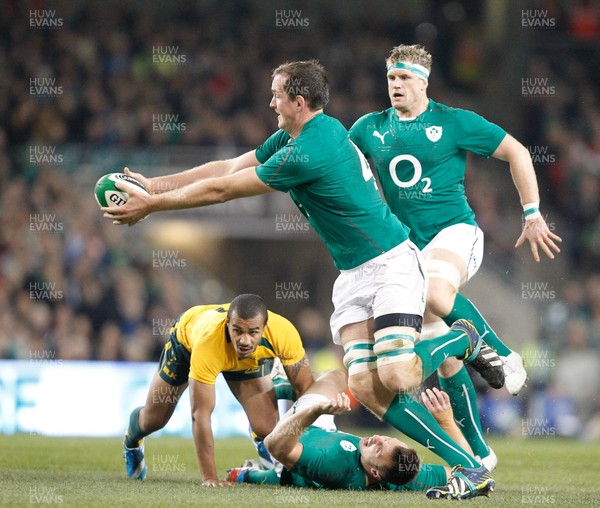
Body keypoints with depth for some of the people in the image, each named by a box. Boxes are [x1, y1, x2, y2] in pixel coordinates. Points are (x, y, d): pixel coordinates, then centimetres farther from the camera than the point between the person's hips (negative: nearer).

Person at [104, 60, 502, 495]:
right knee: (366, 389, -8)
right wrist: (155, 186, 13)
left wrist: (150, 205, -6)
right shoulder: (294, 136, 7)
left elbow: (222, 190, -15)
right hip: (352, 277, 9)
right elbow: (228, 168, 15)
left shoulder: (307, 153, -23)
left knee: (396, 378, -23)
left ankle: (464, 339, 7)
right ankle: (465, 463, -7)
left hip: (391, 264, -9)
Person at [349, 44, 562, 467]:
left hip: (456, 231, -4)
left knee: (436, 293, -38)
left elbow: (516, 152, 2)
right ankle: (478, 452, 7)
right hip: (409, 247, 4)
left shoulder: (454, 123, -3)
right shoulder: (370, 129, 8)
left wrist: (533, 214, 2)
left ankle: (502, 355, -15)